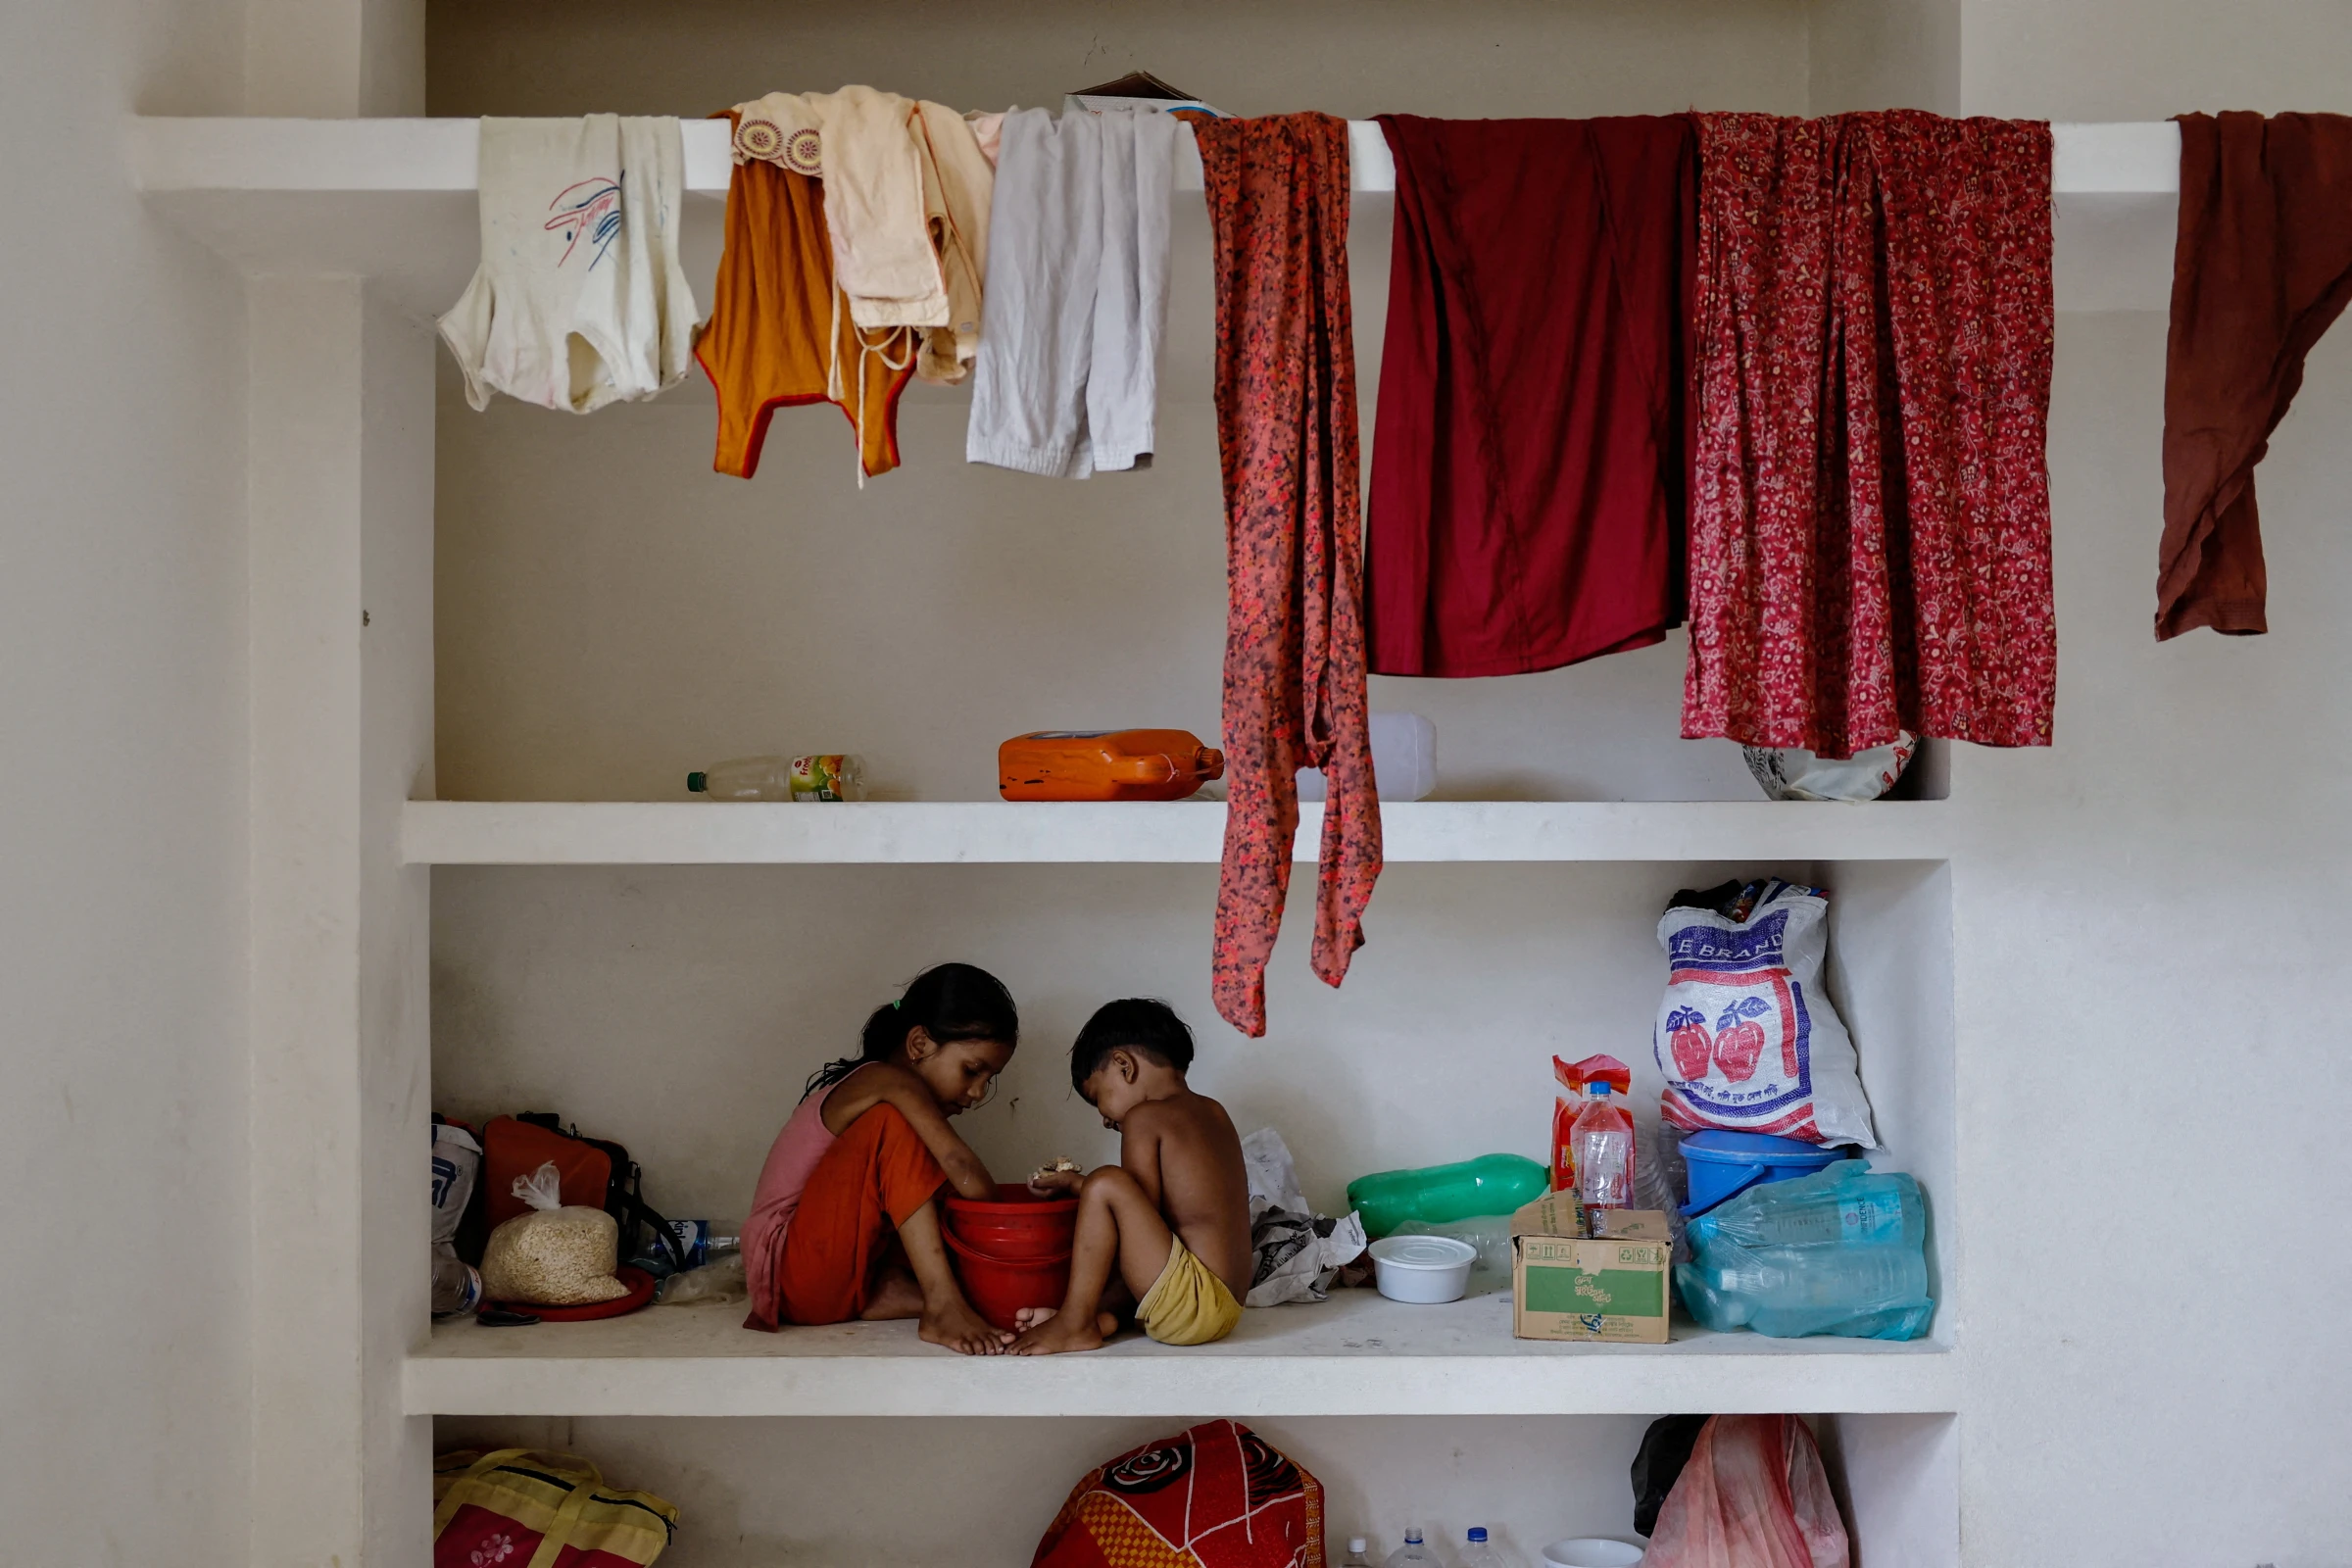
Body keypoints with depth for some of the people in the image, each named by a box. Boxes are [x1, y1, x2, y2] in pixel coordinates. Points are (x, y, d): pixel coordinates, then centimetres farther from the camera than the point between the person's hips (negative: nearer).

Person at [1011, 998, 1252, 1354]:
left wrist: (1077, 1183, 5)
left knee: (1106, 1185, -18)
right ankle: (1100, 1315, 7)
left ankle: (1075, 1324, -12)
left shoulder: (1144, 1118, -7)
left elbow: (1141, 1214, -9)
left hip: (1193, 1306, -10)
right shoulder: (1213, 1113, 17)